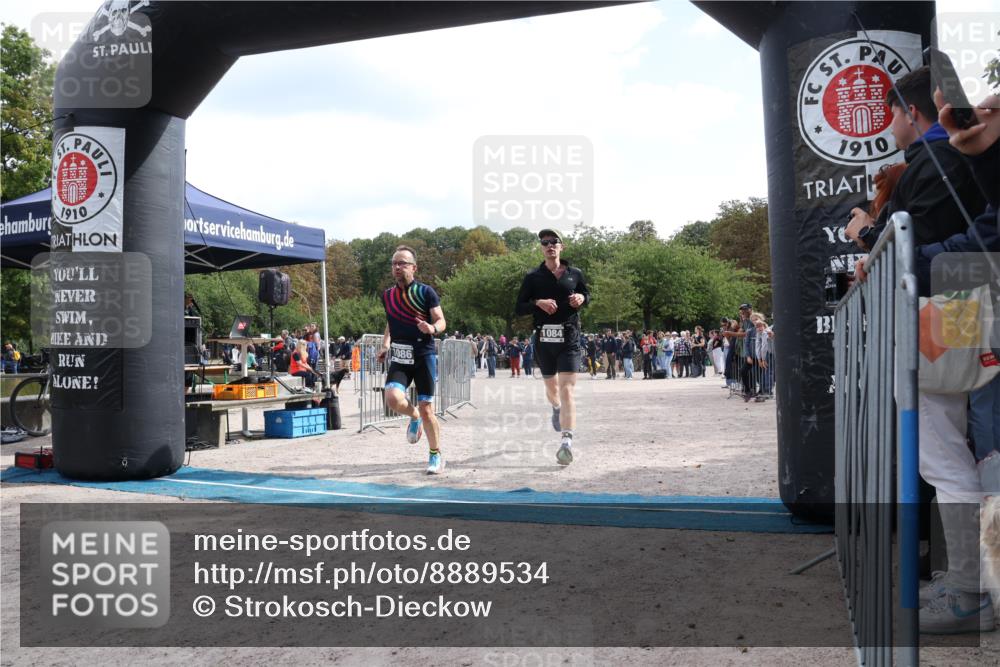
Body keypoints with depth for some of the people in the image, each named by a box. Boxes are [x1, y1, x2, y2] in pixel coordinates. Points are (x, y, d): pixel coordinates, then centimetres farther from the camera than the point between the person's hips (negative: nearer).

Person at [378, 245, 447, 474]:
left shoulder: (426, 292, -4)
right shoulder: (387, 296, 10)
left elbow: (441, 322, -5)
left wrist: (432, 328, -27)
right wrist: (385, 344, 7)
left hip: (424, 355, -3)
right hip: (399, 357, 3)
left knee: (427, 410, -2)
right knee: (393, 398, -21)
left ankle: (436, 455, 17)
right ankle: (414, 417, 14)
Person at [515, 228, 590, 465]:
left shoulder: (575, 274, 5)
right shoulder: (533, 277, 3)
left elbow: (586, 294, 21)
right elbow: (519, 308, 2)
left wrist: (581, 298, -3)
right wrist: (538, 303, -17)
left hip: (569, 339, -1)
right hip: (544, 339, 2)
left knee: (567, 390, -13)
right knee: (551, 386, 19)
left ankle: (567, 441, -18)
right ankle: (556, 408, 55)